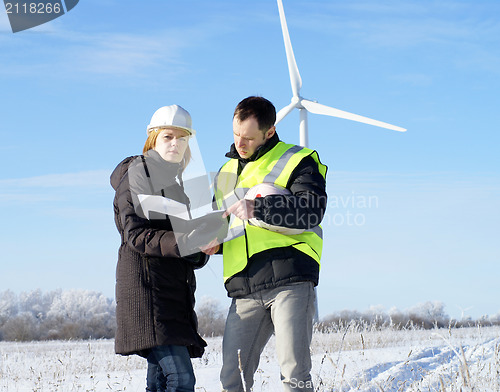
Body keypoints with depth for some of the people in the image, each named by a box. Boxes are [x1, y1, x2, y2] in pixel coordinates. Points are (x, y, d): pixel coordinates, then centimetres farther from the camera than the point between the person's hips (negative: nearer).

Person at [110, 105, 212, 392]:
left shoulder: (179, 180, 21)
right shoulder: (136, 174, -1)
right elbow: (135, 235, -13)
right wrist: (179, 242, -26)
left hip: (176, 287, 8)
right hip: (146, 283, -8)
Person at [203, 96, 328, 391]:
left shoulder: (297, 161, 7)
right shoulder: (226, 173, 27)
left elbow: (312, 209, -9)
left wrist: (258, 208, -18)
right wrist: (215, 242, 12)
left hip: (290, 279, -5)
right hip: (245, 289, 5)